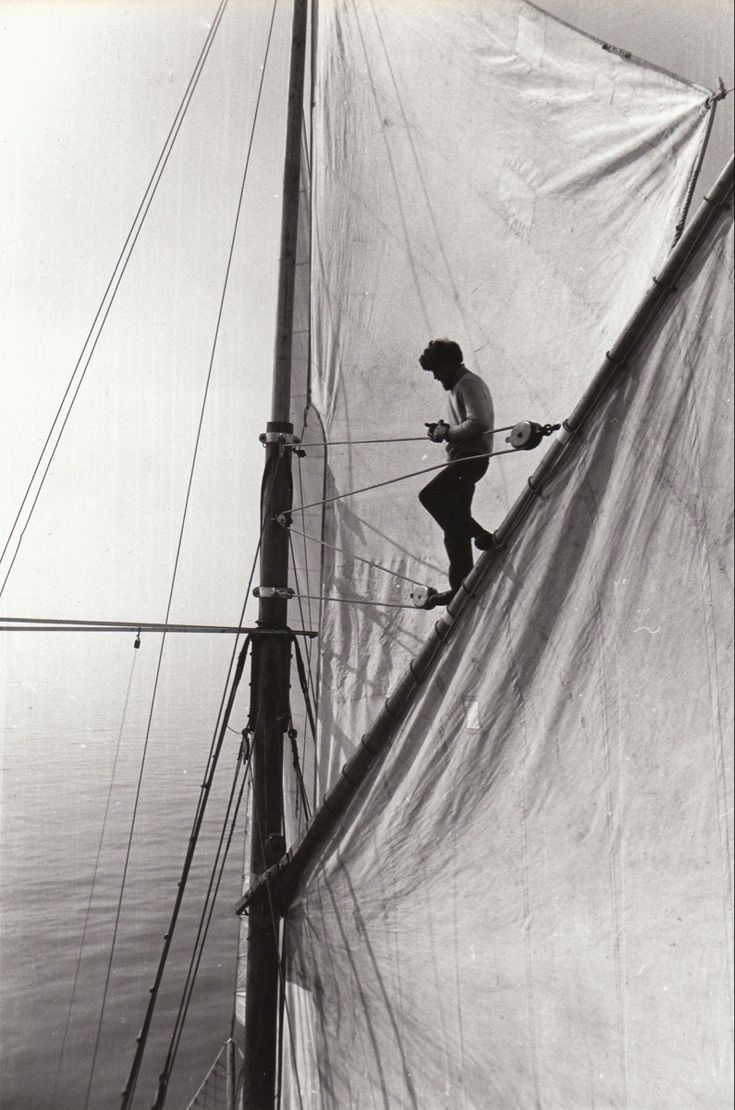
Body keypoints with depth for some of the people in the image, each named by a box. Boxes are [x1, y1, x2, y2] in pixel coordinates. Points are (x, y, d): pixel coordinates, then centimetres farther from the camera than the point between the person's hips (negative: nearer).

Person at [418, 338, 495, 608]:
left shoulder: (468, 383, -9)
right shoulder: (458, 385, 24)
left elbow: (478, 423, -22)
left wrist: (448, 433, -13)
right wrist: (444, 429, 11)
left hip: (472, 457, -10)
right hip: (464, 458, 10)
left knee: (430, 495, -24)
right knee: (454, 527, 7)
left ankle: (481, 536, -16)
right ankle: (461, 586, 11)